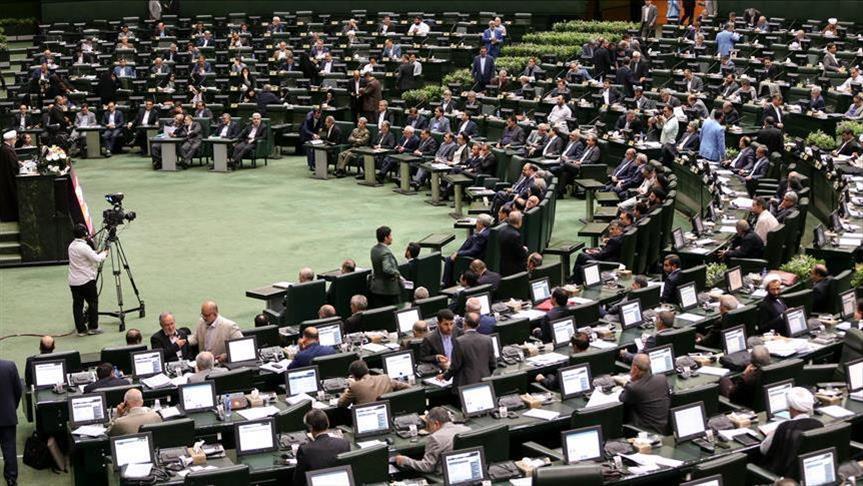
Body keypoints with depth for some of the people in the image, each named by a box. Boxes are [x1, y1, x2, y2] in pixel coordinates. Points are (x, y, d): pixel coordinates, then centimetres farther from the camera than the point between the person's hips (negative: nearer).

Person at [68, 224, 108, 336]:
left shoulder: (71, 246, 8)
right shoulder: (84, 247, -18)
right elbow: (97, 259, -17)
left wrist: (98, 253, 11)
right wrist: (104, 252, 1)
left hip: (73, 282, 7)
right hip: (86, 280, -7)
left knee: (77, 305, 7)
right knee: (93, 303, 6)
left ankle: (81, 329, 8)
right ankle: (93, 327, 7)